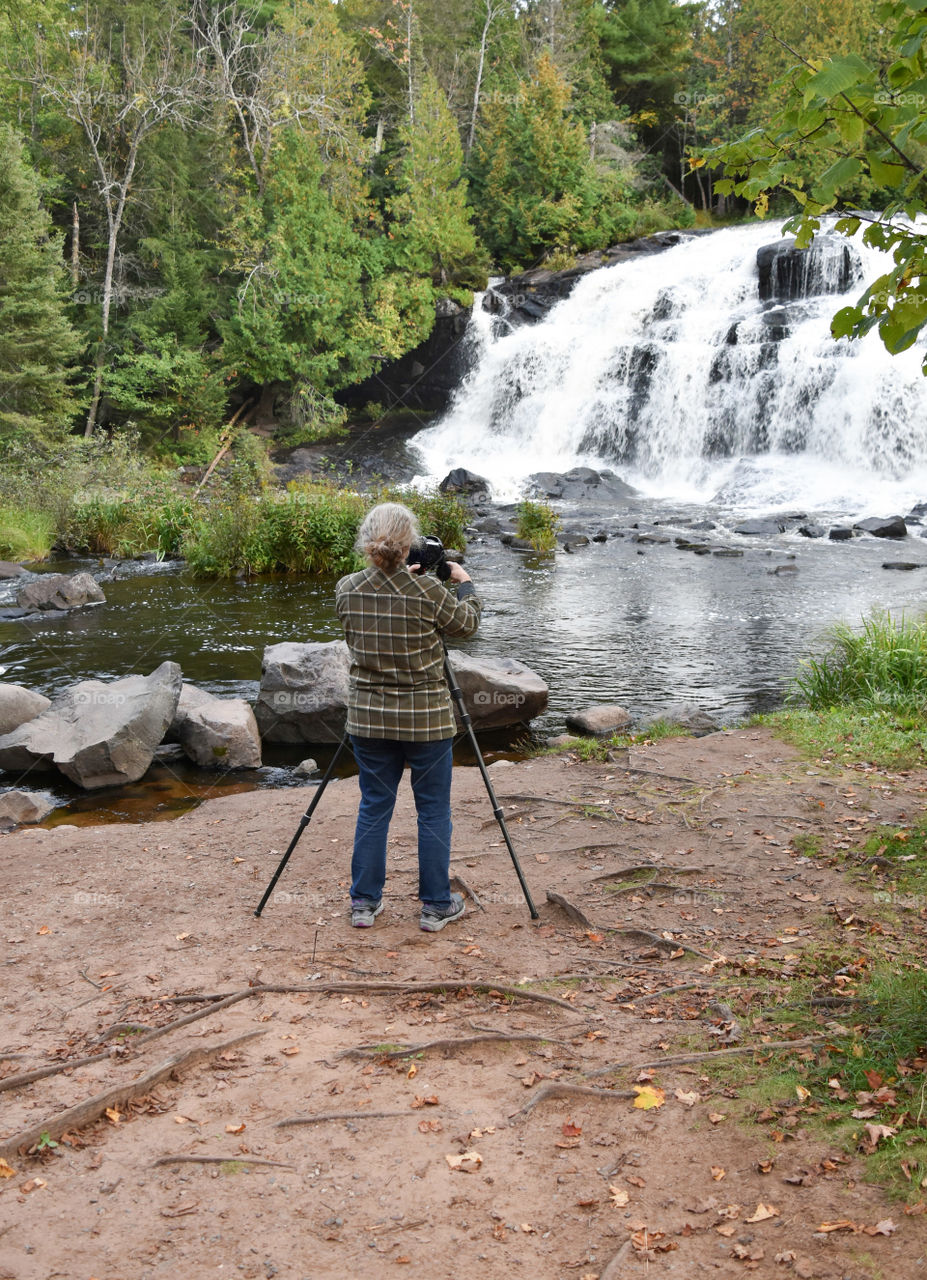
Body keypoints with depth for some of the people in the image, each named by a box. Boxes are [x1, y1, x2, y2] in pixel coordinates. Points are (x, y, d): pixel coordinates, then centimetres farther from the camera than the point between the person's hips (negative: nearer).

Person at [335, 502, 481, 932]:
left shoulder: (347, 590, -6)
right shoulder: (427, 591, -17)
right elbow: (467, 622, 2)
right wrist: (465, 583, 18)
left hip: (368, 716, 4)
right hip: (425, 718, -3)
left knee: (373, 807, 15)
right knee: (433, 811, 10)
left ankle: (364, 903, 21)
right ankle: (436, 906, 19)